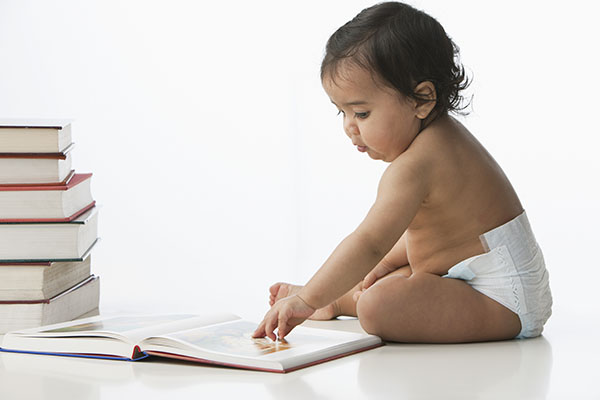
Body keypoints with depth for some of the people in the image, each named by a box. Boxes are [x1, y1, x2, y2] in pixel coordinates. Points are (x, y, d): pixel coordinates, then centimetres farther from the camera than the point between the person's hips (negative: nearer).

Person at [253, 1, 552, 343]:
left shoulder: (413, 167, -25)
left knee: (378, 306, -25)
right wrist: (390, 262, 11)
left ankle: (339, 302, 2)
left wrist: (308, 300, -30)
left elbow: (369, 245, -32)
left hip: (504, 299, -12)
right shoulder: (442, 136, 9)